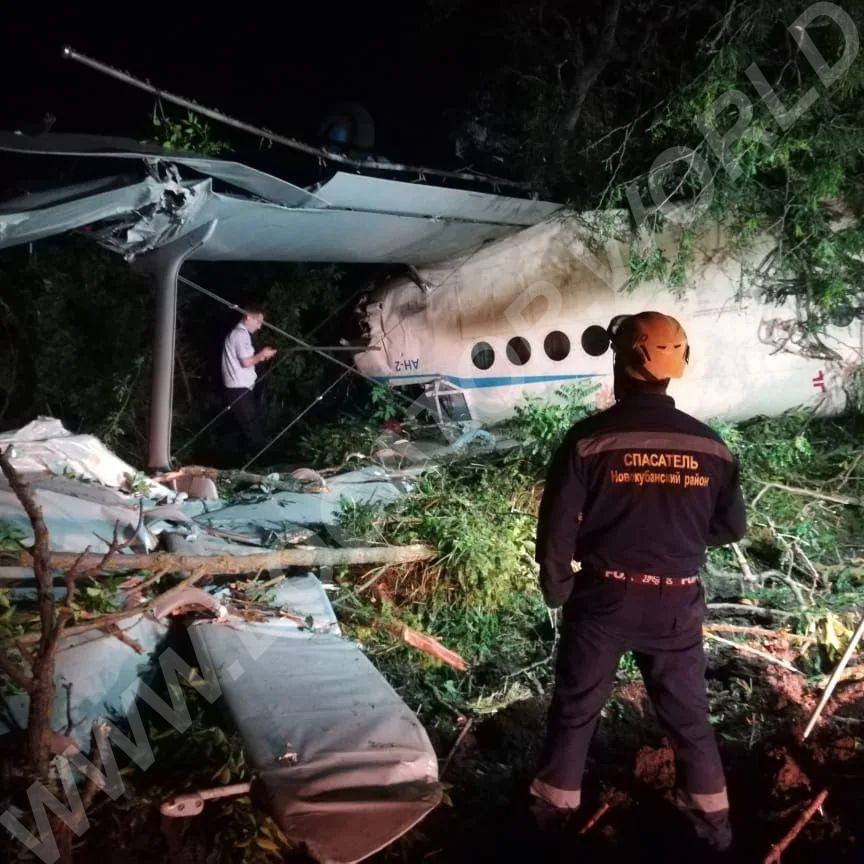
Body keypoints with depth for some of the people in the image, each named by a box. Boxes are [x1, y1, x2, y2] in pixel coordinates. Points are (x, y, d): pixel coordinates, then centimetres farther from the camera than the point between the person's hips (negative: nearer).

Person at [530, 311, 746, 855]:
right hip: (677, 605, 2)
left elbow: (556, 529, -12)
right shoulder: (710, 446, -6)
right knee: (689, 716, 19)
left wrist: (557, 591, 4)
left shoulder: (589, 439, -14)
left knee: (575, 711, 16)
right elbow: (732, 528, 5)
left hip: (602, 600, -2)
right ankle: (714, 825, 33)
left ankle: (554, 816, 29)